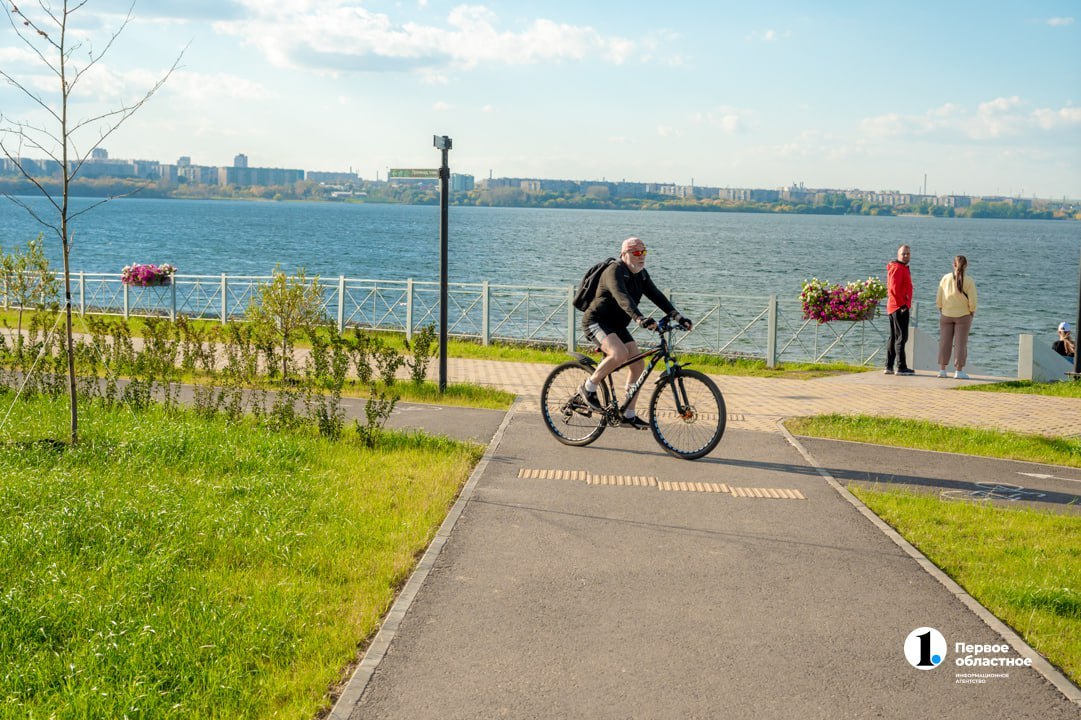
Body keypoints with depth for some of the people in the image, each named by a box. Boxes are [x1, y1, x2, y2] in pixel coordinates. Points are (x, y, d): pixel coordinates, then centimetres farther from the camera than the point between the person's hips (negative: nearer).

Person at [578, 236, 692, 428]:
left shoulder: (641, 274, 6)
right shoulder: (615, 271, -21)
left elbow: (656, 296, 1)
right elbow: (622, 297, -37)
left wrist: (678, 316, -12)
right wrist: (640, 319, -52)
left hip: (617, 325, 9)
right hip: (596, 321, -9)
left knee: (638, 365, 0)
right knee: (619, 354, -33)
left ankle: (629, 415, 8)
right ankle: (588, 388, -12)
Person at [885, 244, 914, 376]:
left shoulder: (903, 268, 20)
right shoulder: (897, 268, -13)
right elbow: (894, 288, -21)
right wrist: (901, 304, -20)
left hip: (893, 307, 11)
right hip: (900, 308, -11)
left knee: (893, 337, 12)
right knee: (901, 337, -8)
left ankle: (889, 367, 15)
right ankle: (901, 367, -7)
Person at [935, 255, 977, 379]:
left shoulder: (946, 278, -5)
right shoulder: (969, 281, -11)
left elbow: (939, 299, -2)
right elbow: (972, 302, -13)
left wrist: (941, 311, 12)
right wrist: (972, 313, 5)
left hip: (946, 315, 2)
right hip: (963, 315, -2)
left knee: (945, 342, 8)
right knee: (960, 343, 3)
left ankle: (942, 370, 10)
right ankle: (959, 371, 2)